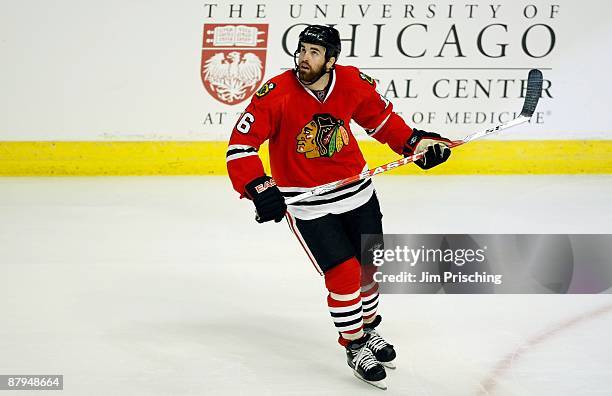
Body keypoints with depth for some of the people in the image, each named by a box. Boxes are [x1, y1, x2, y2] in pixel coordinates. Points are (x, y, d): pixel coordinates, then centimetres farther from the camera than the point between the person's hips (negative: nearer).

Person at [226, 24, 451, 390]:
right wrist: (258, 187, -31)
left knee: (367, 266, 17)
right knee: (343, 274, -8)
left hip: (357, 191, 4)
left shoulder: (354, 83, -11)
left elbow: (380, 117, 9)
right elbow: (241, 145, -20)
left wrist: (415, 142, 0)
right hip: (307, 203, -4)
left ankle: (369, 328, 44)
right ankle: (355, 347, 15)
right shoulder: (276, 95, -21)